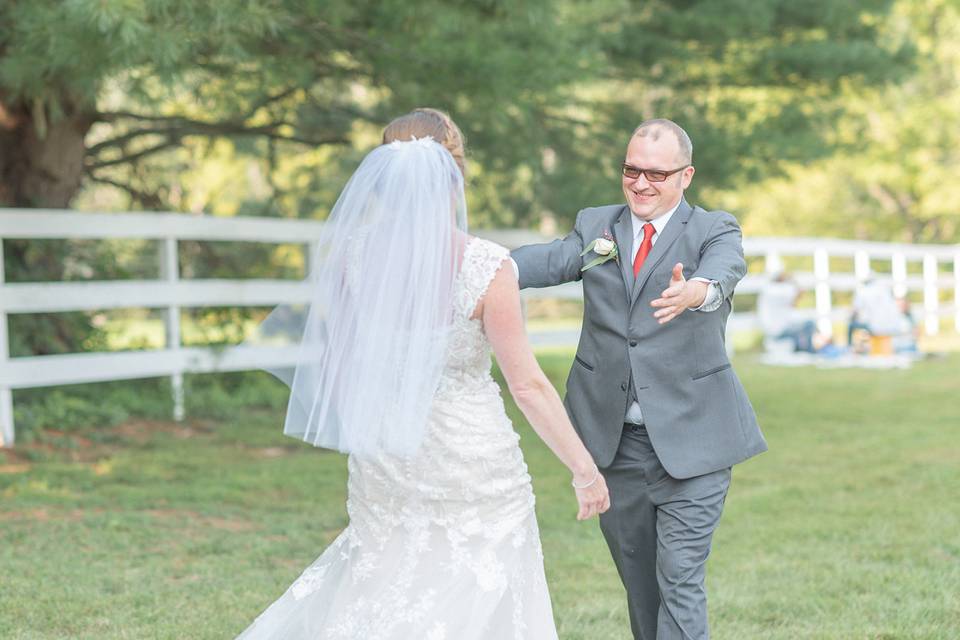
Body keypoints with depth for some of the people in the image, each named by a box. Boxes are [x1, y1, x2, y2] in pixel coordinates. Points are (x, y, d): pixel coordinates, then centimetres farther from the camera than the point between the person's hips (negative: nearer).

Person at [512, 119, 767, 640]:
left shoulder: (714, 230, -2)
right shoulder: (595, 226, 7)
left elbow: (725, 267, -26)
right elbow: (549, 260, -13)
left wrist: (695, 290, -51)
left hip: (688, 440, -4)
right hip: (616, 440, 4)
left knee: (680, 580, -7)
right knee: (637, 577, 17)